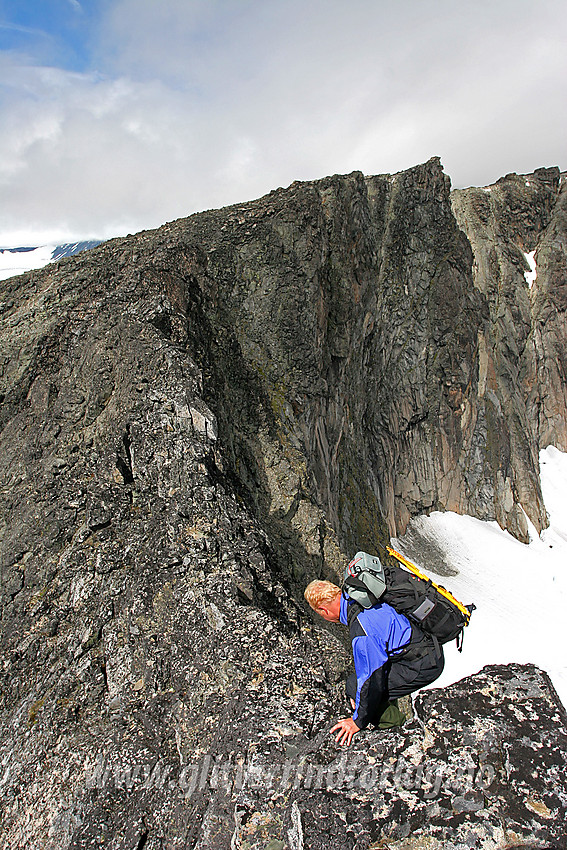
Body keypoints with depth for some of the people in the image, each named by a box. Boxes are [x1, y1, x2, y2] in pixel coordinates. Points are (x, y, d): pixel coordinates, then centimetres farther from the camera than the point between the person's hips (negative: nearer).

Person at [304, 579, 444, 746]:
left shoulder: (362, 631, -27)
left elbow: (371, 678, -19)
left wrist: (358, 721, -3)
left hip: (423, 666, -9)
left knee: (355, 684, -10)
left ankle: (392, 726, 7)